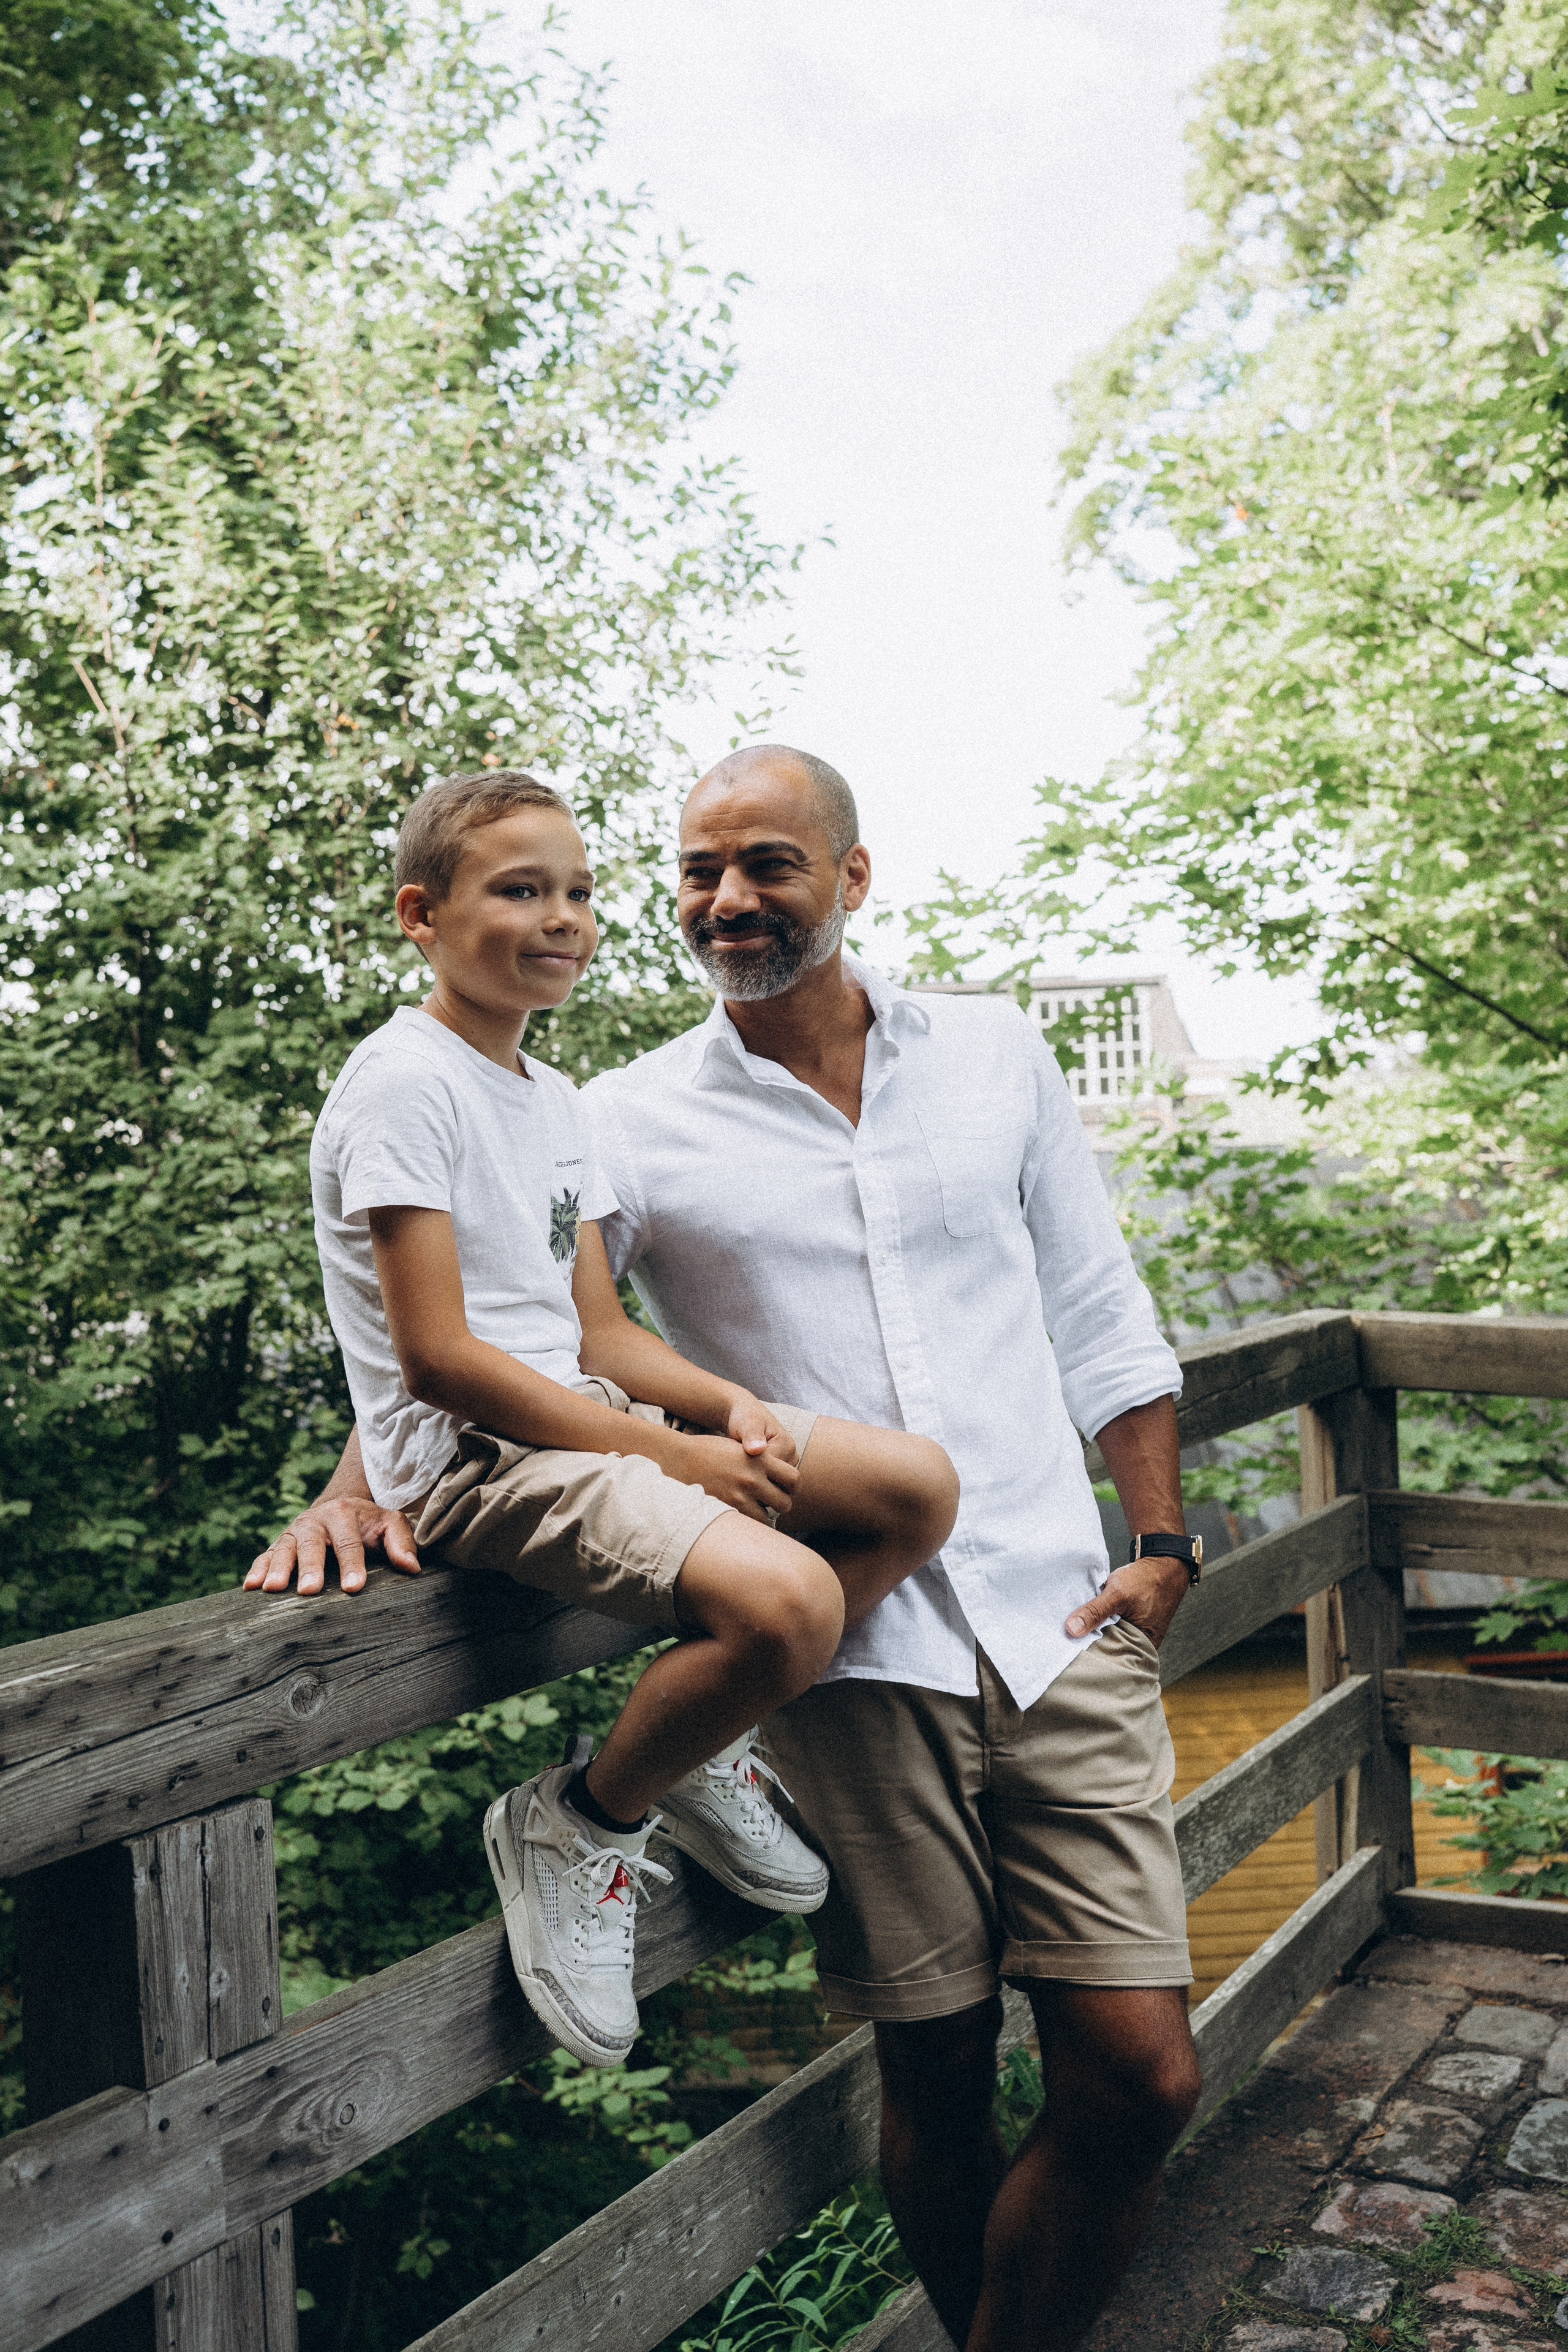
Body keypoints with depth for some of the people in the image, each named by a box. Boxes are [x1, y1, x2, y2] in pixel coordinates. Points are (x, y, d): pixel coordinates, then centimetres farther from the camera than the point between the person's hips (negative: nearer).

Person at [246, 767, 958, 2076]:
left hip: (587, 1421, 9)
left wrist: (734, 1408, -6)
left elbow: (600, 1332, 14)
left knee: (920, 1487, -1)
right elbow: (438, 1356, -19)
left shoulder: (553, 1099, 16)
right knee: (788, 1601, -31)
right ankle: (576, 1825, -3)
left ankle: (705, 1750, 13)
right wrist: (674, 1457, -18)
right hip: (472, 1459, -9)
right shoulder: (404, 1085, -12)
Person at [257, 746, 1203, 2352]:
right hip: (856, 1663, -2)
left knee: (1137, 2074, 0)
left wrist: (1161, 1542, 6)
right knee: (938, 2080, 8)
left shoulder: (994, 1055, 9)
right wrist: (364, 1479, -17)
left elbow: (1099, 1315, 12)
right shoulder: (634, 1123, 2)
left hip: (1062, 1623, 2)